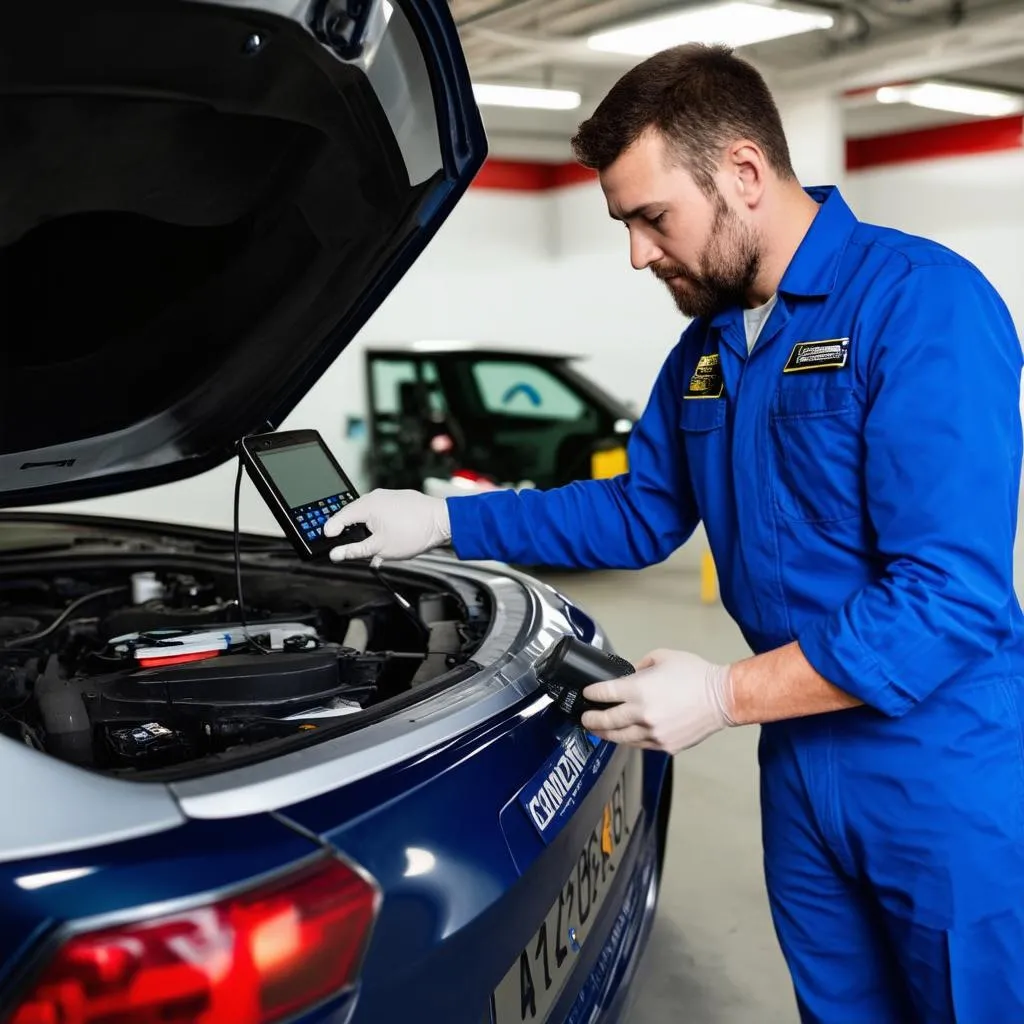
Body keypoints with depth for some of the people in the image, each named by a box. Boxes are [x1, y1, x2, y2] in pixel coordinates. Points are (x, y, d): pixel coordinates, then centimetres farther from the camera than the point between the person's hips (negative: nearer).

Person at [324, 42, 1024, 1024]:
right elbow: (637, 515, 16)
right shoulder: (706, 344, 7)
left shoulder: (924, 306, -20)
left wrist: (724, 696, -23)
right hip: (802, 766, 8)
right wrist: (442, 522, 9)